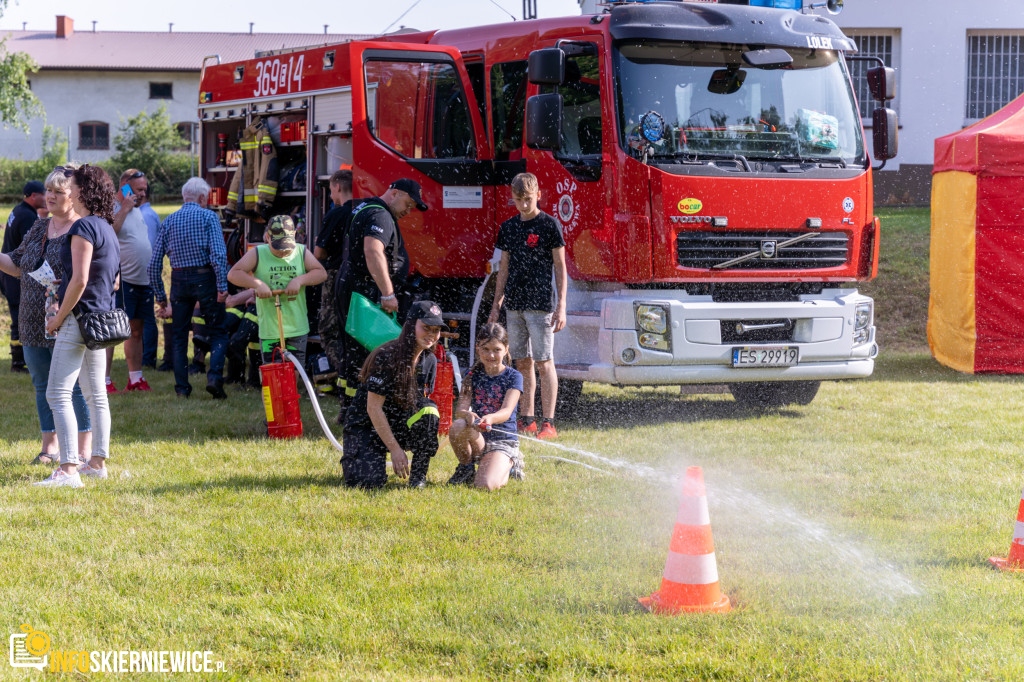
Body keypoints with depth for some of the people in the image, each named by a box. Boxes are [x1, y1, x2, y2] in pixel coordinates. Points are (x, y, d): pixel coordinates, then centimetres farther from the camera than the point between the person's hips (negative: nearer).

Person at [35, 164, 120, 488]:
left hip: (80, 317, -10)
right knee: (96, 394, 15)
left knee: (58, 394, -10)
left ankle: (68, 470, -16)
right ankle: (98, 462, 21)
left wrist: (59, 317, -12)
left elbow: (79, 280, -21)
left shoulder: (84, 227, -15)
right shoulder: (107, 229, 14)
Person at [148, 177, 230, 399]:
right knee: (218, 332, 6)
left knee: (179, 336, 11)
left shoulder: (169, 221, 10)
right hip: (205, 279, -3)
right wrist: (222, 286, -15)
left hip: (179, 281, 3)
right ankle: (214, 376, -13)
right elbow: (218, 254, -15)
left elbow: (154, 264, 7)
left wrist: (160, 296, 13)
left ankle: (182, 387, 8)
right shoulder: (208, 217, -1)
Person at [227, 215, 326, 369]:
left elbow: (321, 273, 1)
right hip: (269, 328, -2)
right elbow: (233, 274, -6)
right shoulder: (258, 254, 0)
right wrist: (257, 284, -20)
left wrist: (299, 280, -15)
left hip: (297, 327, 2)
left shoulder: (302, 252, 6)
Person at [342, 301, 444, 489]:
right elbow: (373, 408, -21)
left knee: (429, 411, -27)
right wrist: (395, 449, -22)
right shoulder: (386, 357, -21)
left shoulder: (429, 361, 0)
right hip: (365, 425, -5)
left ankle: (418, 475, -10)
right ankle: (356, 458, 11)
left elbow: (422, 403, 7)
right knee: (369, 481, -27)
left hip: (399, 424, 5)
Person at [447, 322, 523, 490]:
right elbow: (459, 410, -6)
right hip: (477, 438, 3)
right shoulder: (472, 375, 6)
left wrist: (490, 418, -41)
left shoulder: (513, 377, -2)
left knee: (486, 485, -27)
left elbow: (507, 411, -17)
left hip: (502, 440, -3)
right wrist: (467, 415, -32)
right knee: (457, 426, -33)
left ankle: (508, 467, 10)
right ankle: (466, 467, -2)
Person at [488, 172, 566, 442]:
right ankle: (526, 420, 14)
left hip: (540, 305, -5)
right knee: (522, 363, 8)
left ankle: (549, 424, -6)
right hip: (514, 305, 5)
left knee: (543, 363, -7)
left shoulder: (548, 225, -3)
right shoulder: (508, 227, 12)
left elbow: (560, 267, -3)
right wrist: (496, 305, 15)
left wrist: (561, 306, -9)